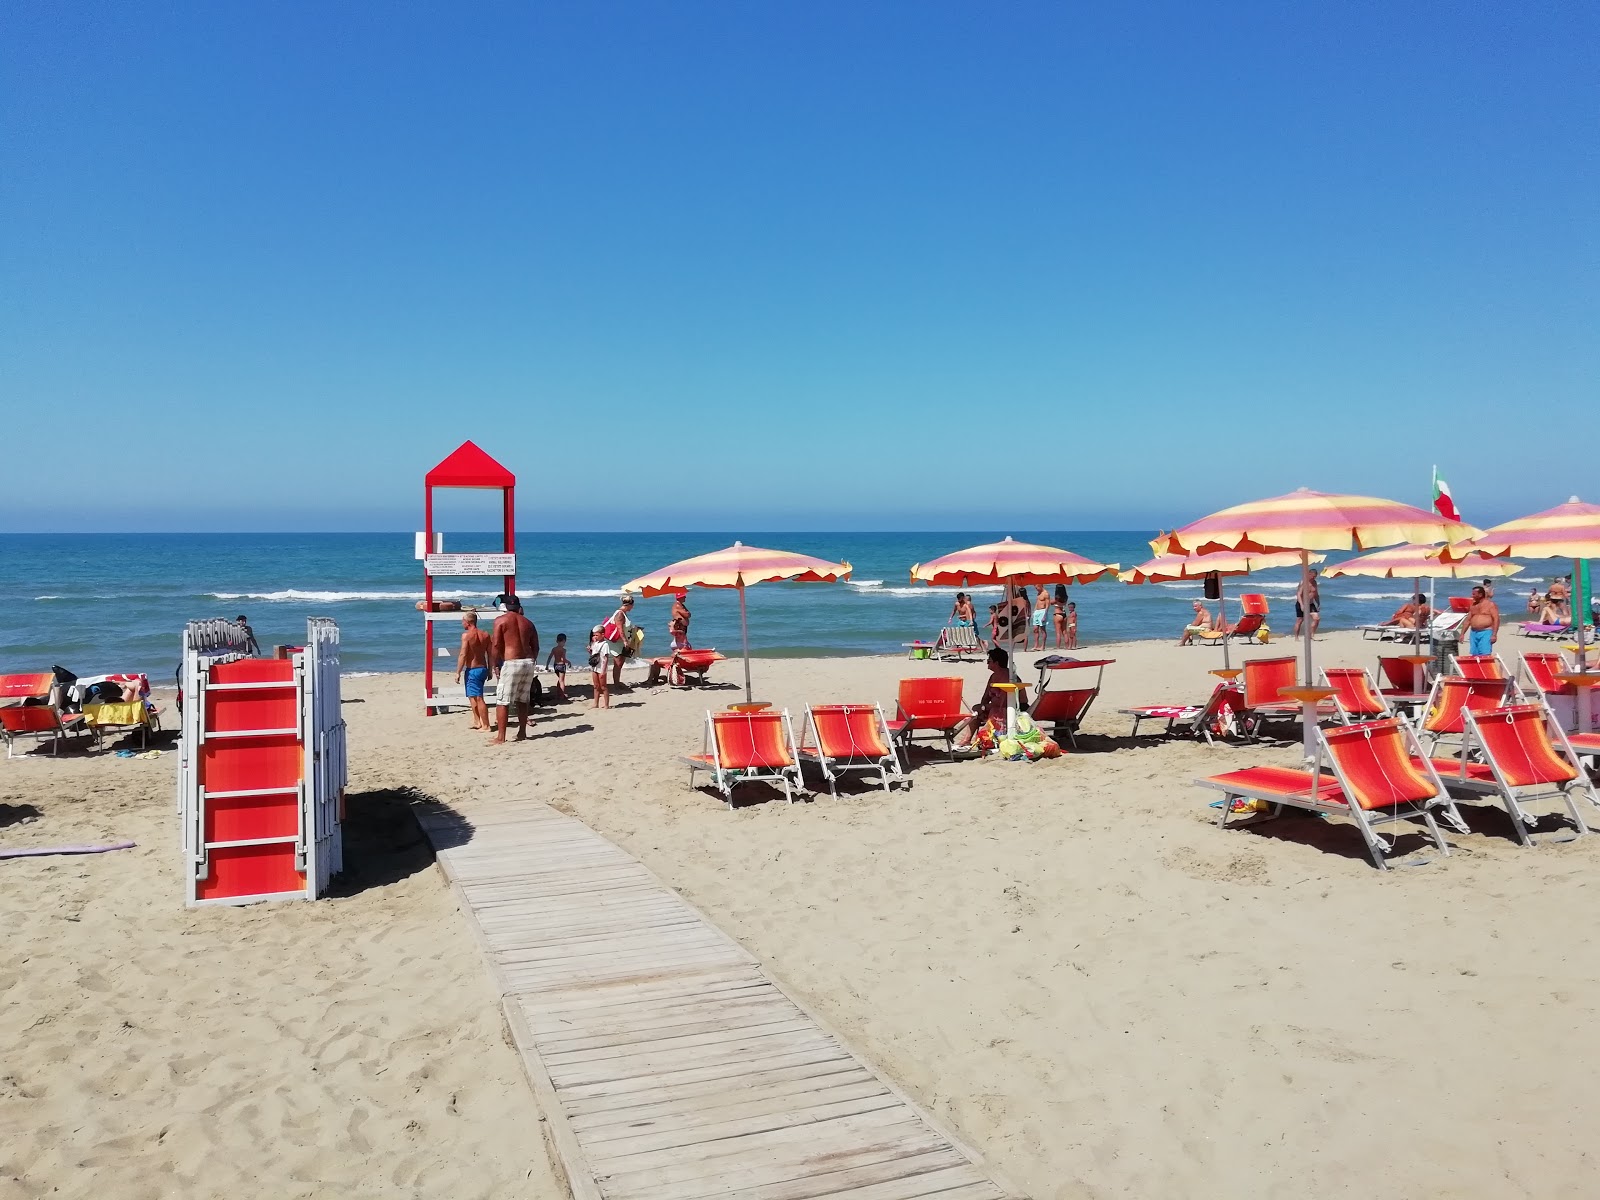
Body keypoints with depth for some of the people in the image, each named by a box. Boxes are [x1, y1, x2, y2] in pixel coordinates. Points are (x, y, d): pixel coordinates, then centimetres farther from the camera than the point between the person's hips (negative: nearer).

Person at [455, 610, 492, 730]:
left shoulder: (466, 635, -12)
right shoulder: (485, 635, 6)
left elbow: (462, 655, -15)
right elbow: (490, 654, 9)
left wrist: (458, 672, -10)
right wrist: (489, 671, 17)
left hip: (472, 670, -7)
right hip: (483, 669, 7)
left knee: (478, 698, -4)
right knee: (473, 697, 20)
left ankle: (485, 725, -3)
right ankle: (477, 722, 21)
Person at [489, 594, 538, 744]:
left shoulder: (501, 620, -1)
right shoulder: (527, 622, 15)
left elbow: (496, 645, -8)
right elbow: (535, 647, 13)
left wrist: (495, 666, -3)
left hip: (511, 663, -6)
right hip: (528, 662, 6)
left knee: (502, 701, -1)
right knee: (523, 700, 17)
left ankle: (500, 737, -4)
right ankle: (522, 732, 22)